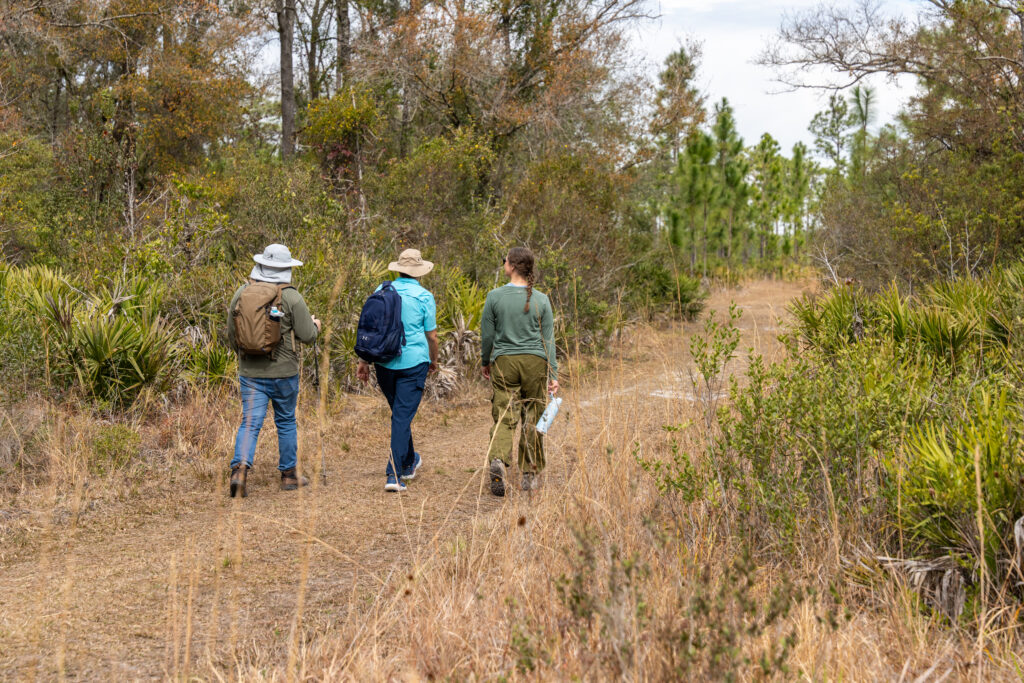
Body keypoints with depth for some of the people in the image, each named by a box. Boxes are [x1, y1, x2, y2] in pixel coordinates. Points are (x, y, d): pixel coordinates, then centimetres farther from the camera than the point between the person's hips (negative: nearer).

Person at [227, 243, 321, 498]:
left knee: (251, 421, 1)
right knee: (286, 422, 13)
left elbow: (231, 335, 8)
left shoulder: (242, 293, 1)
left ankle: (239, 468, -21)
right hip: (283, 372, -2)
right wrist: (315, 325, 14)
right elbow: (307, 336, -8)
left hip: (249, 371, 2)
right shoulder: (291, 297, -11)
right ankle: (288, 475, 23)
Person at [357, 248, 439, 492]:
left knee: (399, 413, 20)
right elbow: (431, 335, -1)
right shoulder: (424, 297, -6)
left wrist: (364, 361, 10)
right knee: (403, 416, -3)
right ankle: (394, 474, -10)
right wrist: (434, 360, 17)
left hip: (384, 362, 4)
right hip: (413, 362, -4)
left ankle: (409, 463, 37)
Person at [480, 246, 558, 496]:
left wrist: (485, 361, 18)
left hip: (504, 362, -1)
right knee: (533, 419, 10)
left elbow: (487, 335, 2)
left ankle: (498, 460, -25)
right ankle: (531, 475, 15)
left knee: (503, 417, 1)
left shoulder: (495, 297, -4)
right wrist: (553, 374, 5)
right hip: (535, 363, 1)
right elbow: (548, 339, 2)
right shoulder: (541, 300, 0)